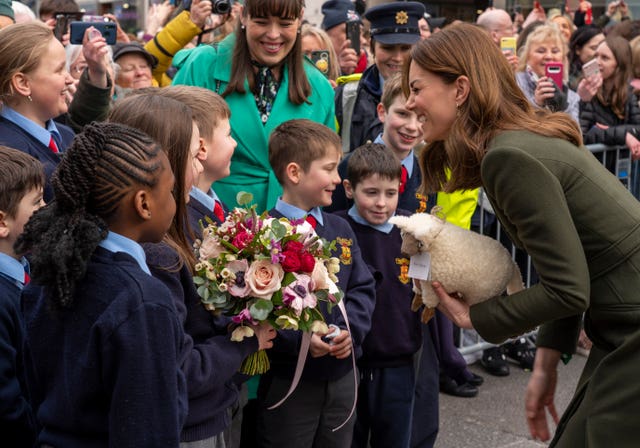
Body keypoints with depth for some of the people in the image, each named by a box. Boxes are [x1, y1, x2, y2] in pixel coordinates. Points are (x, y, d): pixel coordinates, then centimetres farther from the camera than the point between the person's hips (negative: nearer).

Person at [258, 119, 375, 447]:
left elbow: (363, 288, 9)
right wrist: (299, 339, -26)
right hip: (288, 380, -6)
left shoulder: (340, 230, 9)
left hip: (342, 374, 6)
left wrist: (350, 330, -8)